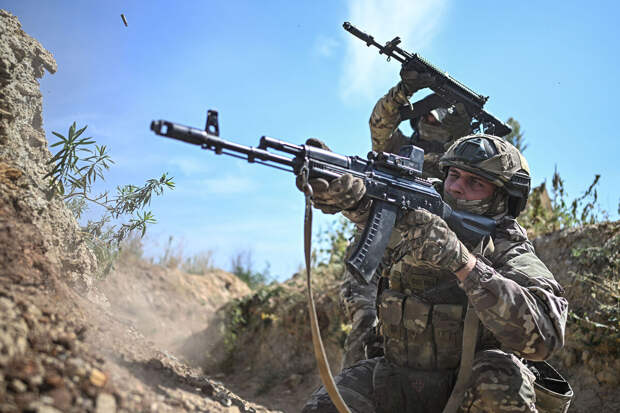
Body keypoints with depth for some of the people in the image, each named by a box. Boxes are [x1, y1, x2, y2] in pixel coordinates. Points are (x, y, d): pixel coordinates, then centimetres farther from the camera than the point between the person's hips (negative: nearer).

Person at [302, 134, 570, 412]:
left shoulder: (512, 256, -12)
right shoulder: (422, 220, 4)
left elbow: (542, 338, -31)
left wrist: (461, 260, -38)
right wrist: (340, 189, -39)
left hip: (475, 390, -3)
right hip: (399, 380, 4)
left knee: (501, 372, -35)